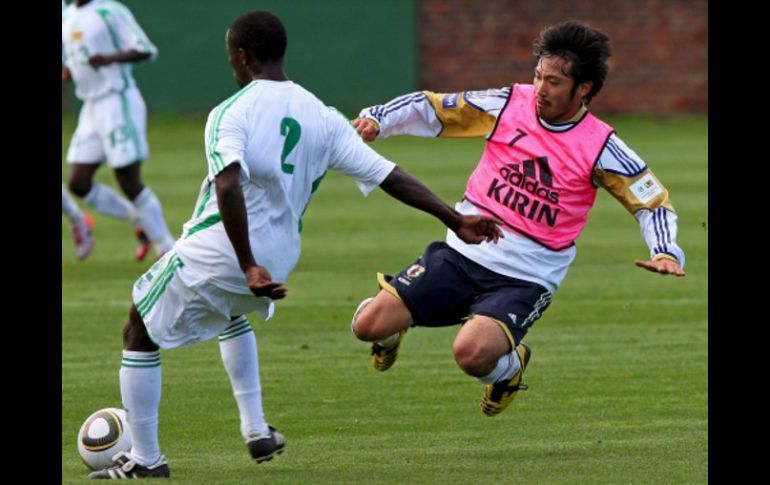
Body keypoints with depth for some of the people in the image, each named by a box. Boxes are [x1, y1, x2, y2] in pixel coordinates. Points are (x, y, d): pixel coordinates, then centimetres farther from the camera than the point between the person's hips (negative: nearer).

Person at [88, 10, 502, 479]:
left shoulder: (232, 113, -15)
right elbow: (389, 176, 1)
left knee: (140, 333, 14)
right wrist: (456, 219, 5)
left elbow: (229, 185, -31)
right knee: (231, 314, 39)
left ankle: (144, 458, 14)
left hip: (214, 250, -6)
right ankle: (257, 430, 32)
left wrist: (247, 266, -33)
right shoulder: (323, 118, 2)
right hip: (278, 260, 6)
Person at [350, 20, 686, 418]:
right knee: (368, 324, -9)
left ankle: (509, 365, 9)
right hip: (463, 251, 3)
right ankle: (392, 330, 31)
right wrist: (376, 120, -9)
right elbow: (430, 108, 6)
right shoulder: (508, 104, -1)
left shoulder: (599, 147, -7)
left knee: (471, 354, -30)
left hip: (526, 277, -3)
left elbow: (653, 201, 1)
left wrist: (666, 252, -15)